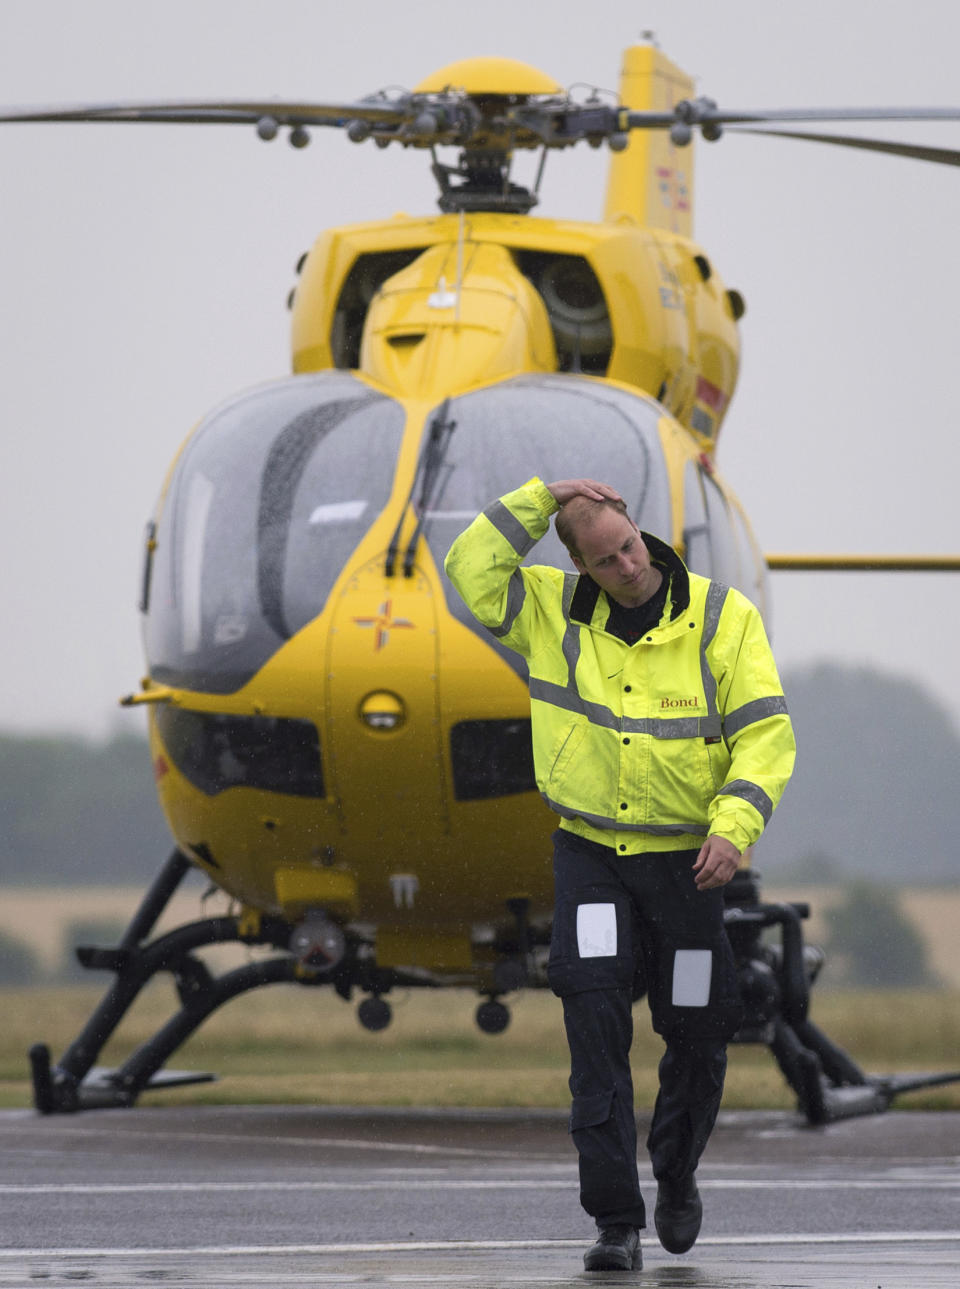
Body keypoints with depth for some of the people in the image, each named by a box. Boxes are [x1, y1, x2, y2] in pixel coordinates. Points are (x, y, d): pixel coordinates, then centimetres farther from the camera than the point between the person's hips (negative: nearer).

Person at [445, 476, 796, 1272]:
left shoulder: (721, 618, -6)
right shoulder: (555, 612, 1)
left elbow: (765, 731, -8)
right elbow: (471, 570, -7)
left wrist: (734, 826, -21)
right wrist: (539, 501, -11)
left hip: (685, 860, 0)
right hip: (591, 854, 0)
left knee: (698, 1033, 8)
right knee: (596, 1019, -15)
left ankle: (677, 1177, 37)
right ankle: (616, 1221, -14)